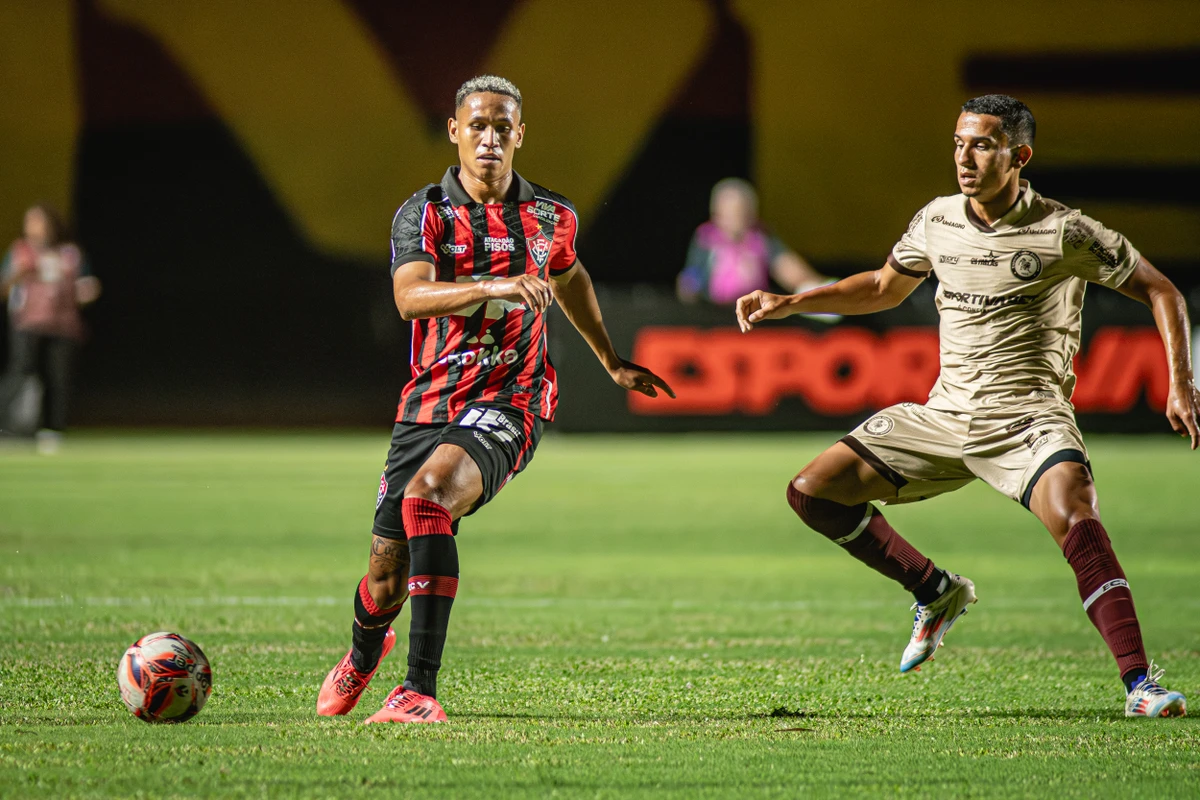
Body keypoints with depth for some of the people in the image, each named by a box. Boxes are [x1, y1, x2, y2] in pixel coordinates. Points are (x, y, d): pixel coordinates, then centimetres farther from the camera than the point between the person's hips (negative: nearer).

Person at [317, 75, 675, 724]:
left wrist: (613, 364, 39)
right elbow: (411, 296, -22)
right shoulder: (424, 213, -3)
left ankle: (420, 691, -33)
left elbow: (570, 280, 30)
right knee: (386, 574, 3)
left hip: (507, 403, -1)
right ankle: (363, 655, 42)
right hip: (430, 399, 1)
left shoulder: (551, 217, 7)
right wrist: (493, 286, -37)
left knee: (427, 495, -32)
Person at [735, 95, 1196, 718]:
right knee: (812, 492, -2)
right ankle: (938, 592, 16)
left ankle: (1139, 684, -34)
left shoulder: (1063, 232, -9)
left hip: (1028, 417, -6)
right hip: (944, 415, 6)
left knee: (1074, 518, -34)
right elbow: (883, 288, 25)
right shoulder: (936, 222, 6)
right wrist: (788, 304, 17)